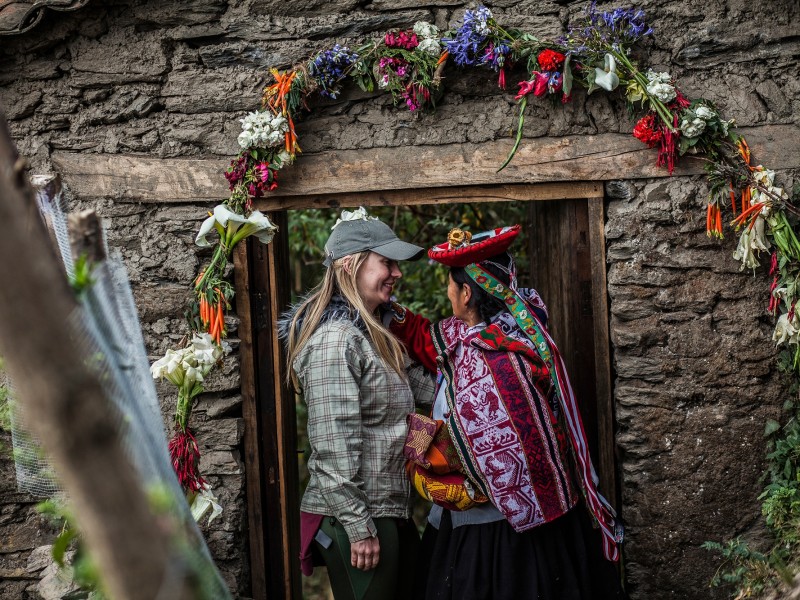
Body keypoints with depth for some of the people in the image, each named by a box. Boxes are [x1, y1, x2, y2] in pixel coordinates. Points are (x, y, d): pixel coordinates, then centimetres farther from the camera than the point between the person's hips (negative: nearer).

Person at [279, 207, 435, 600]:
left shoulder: (371, 334, 14)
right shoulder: (336, 339, -17)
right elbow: (335, 446, -21)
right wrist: (358, 528, -21)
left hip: (390, 511, 10)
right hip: (353, 520, -10)